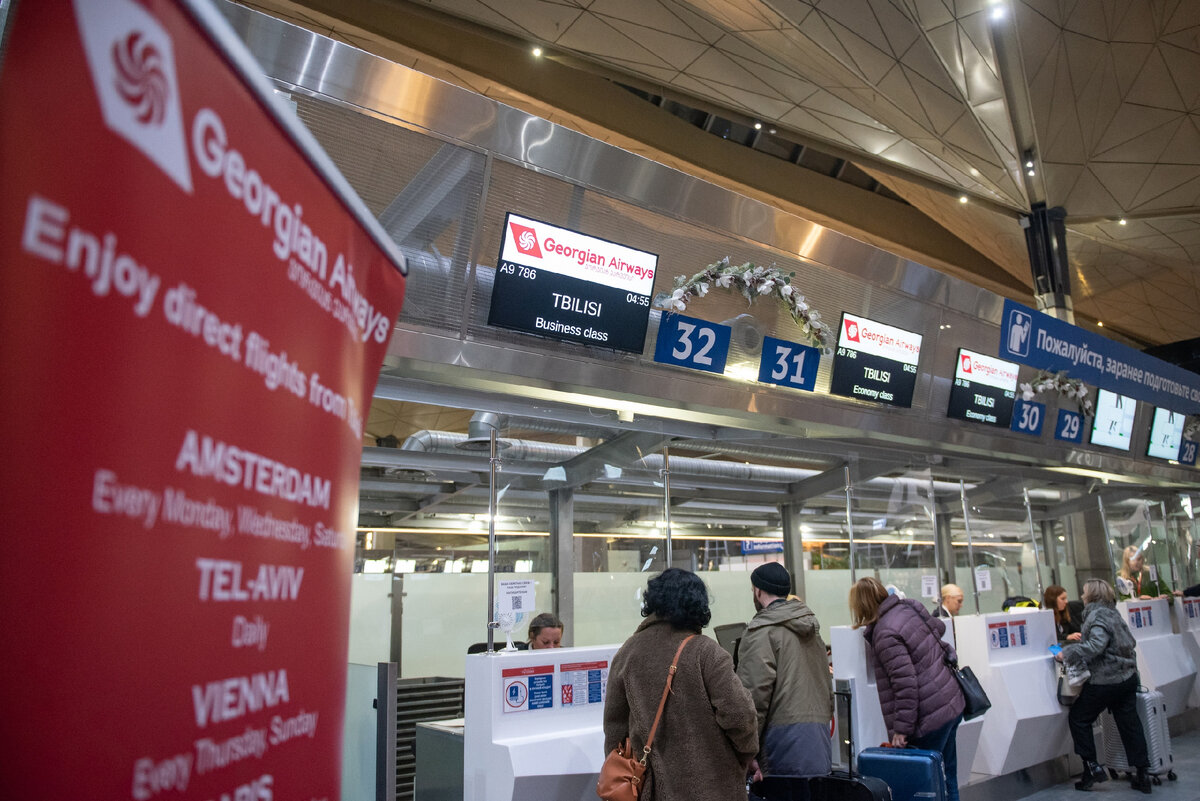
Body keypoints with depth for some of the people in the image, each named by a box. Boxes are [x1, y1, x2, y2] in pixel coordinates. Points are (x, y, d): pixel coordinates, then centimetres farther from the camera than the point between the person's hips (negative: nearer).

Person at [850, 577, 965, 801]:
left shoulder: (885, 634, -21)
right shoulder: (909, 608, 5)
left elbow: (904, 684, -23)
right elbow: (939, 627, 25)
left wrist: (901, 728, -17)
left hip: (931, 718, -9)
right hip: (953, 705, 9)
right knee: (947, 776, 19)